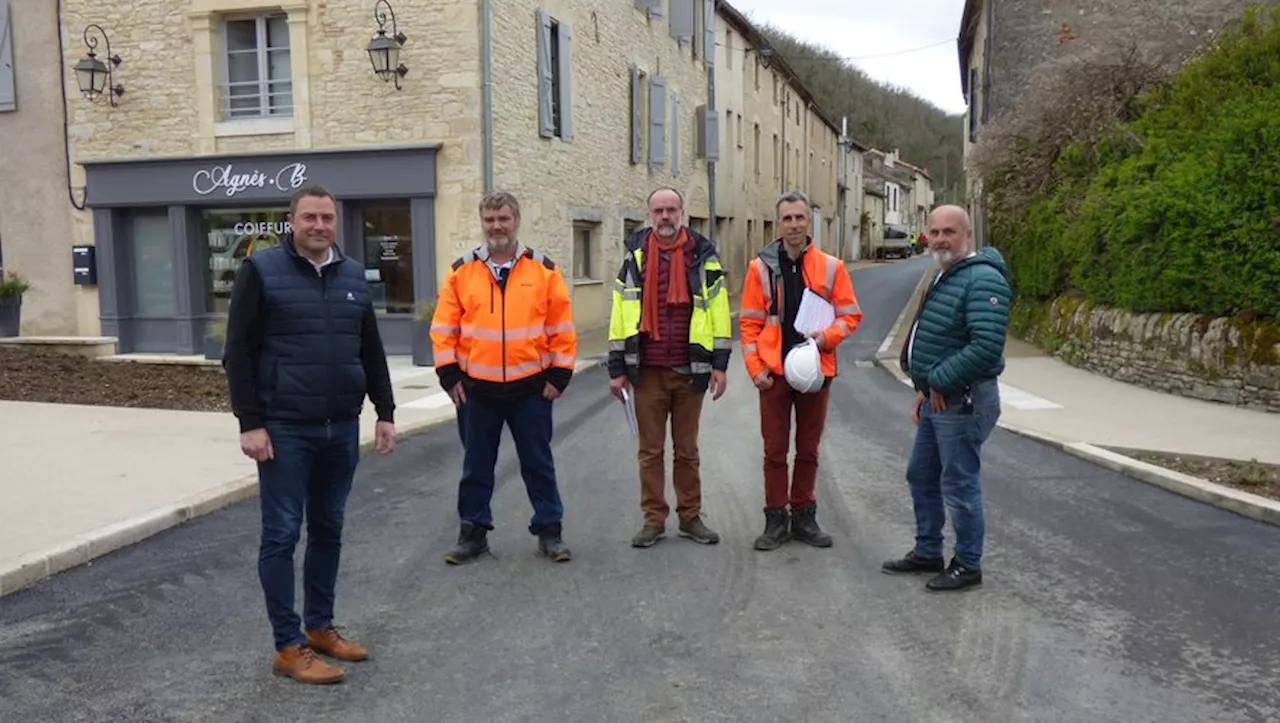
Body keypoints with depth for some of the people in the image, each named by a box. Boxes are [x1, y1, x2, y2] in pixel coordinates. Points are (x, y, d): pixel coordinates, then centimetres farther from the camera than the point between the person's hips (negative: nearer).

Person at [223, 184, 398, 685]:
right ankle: (288, 647, 10)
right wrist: (250, 423, -12)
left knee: (328, 531, 13)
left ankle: (321, 627, 27)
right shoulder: (262, 270, -5)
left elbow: (371, 352, 15)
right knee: (281, 536, 1)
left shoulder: (353, 276, 10)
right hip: (285, 430, -5)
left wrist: (385, 412, 10)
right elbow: (238, 352, -7)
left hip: (342, 429, 5)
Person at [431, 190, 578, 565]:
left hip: (531, 388, -1)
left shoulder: (544, 270, 1)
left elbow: (562, 328, 1)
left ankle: (549, 530, 20)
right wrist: (449, 373, -3)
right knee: (476, 466, 11)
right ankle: (473, 532, 24)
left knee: (538, 464, 9)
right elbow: (444, 328, 3)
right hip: (475, 388, 1)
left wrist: (559, 374, -3)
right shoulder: (461, 271, 3)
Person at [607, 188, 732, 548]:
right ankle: (653, 520, 17)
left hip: (689, 370, 0)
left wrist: (719, 364, -2)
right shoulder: (634, 255, 4)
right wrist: (617, 368, 1)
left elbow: (718, 311, 2)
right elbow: (620, 314, 4)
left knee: (687, 449, 11)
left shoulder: (702, 255, 3)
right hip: (647, 370, 0)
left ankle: (690, 517, 22)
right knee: (650, 450, 7)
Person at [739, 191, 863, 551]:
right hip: (774, 372, -1)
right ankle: (776, 519, 15)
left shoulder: (830, 267, 1)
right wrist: (756, 368, -7)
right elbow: (749, 323, 1)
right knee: (775, 450, 5)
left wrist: (827, 336, -15)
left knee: (808, 449, 11)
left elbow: (850, 314, 4)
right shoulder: (761, 267, 0)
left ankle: (804, 516, 24)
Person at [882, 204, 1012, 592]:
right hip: (936, 399, 10)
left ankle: (967, 566, 18)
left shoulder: (982, 279, -19)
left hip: (962, 402, -10)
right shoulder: (944, 276, 14)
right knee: (921, 477, 18)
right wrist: (924, 388, 15)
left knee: (959, 486, 1)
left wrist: (939, 382, -19)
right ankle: (927, 553, 33)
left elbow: (986, 347, -29)